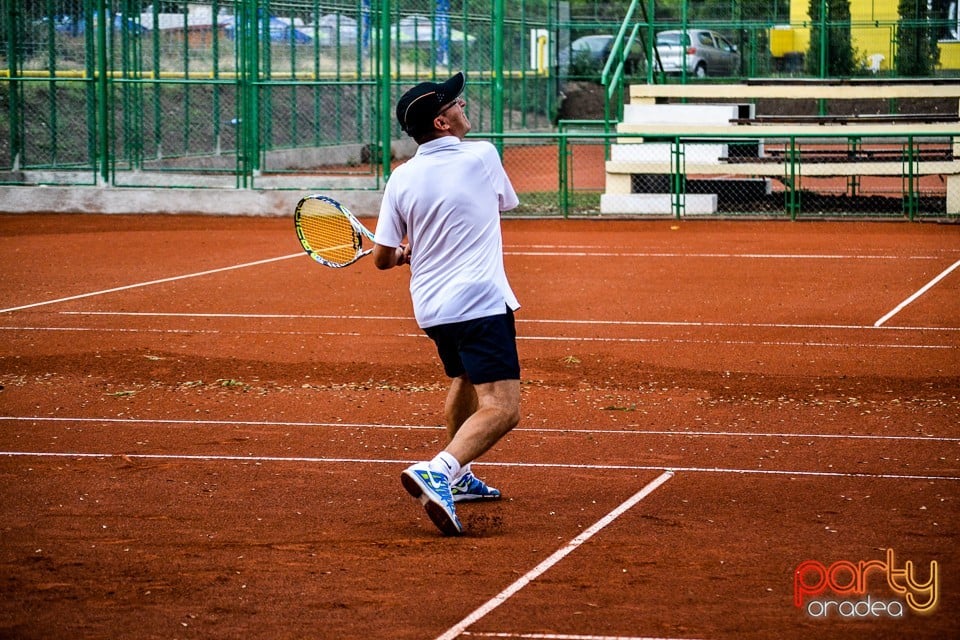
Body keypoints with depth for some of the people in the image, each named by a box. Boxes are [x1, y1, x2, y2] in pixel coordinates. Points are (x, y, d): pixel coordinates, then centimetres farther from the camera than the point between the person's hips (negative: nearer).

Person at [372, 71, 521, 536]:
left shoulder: (402, 179, 0)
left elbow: (383, 257, 2)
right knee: (501, 409, -12)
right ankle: (437, 471, -33)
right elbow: (506, 202, 16)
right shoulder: (483, 156, -6)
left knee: (463, 383, 31)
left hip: (430, 306, 6)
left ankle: (458, 478, 42)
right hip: (480, 302, -6)